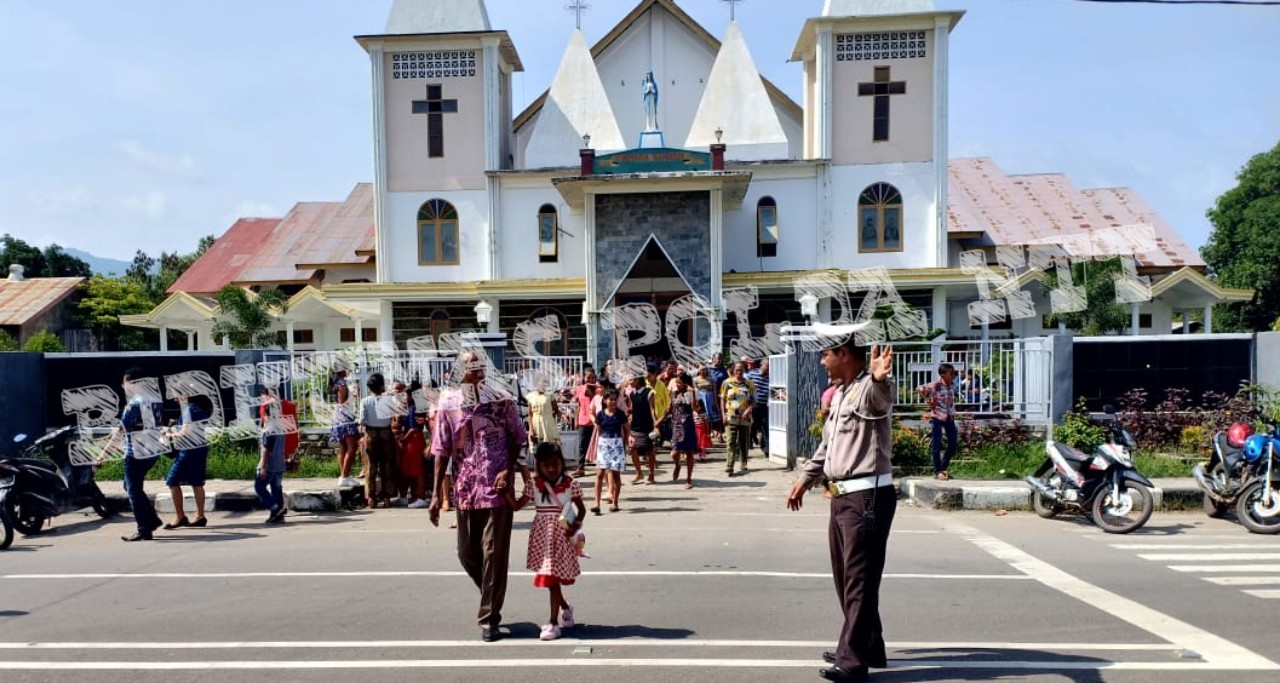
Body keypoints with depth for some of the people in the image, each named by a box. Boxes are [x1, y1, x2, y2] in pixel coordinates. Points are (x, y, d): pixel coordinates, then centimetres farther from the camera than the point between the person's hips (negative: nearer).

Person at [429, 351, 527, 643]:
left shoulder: (501, 400, -1)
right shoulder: (448, 403, 1)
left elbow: (517, 440, 4)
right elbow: (441, 451, 1)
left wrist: (508, 470, -13)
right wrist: (437, 493, -2)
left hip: (498, 489, -2)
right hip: (465, 490, 2)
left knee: (494, 554, 0)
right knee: (467, 554, 12)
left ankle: (489, 619, 13)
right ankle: (492, 600, 38)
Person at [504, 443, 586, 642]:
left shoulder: (570, 485, -6)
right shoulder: (533, 485, -2)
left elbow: (581, 509, 3)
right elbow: (517, 506, -1)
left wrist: (576, 525, -14)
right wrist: (506, 490, -16)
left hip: (562, 536, -3)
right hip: (542, 537, 3)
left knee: (553, 578, -3)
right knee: (551, 578, 12)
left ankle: (553, 622, 6)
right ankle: (565, 607, 40)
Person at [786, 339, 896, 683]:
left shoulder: (869, 389, -14)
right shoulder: (840, 394, 17)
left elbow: (881, 395, -40)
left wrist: (880, 378, -62)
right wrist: (806, 478, 29)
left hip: (867, 496, -10)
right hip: (843, 497, 10)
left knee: (859, 579, -5)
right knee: (845, 577, 17)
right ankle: (866, 647, 31)